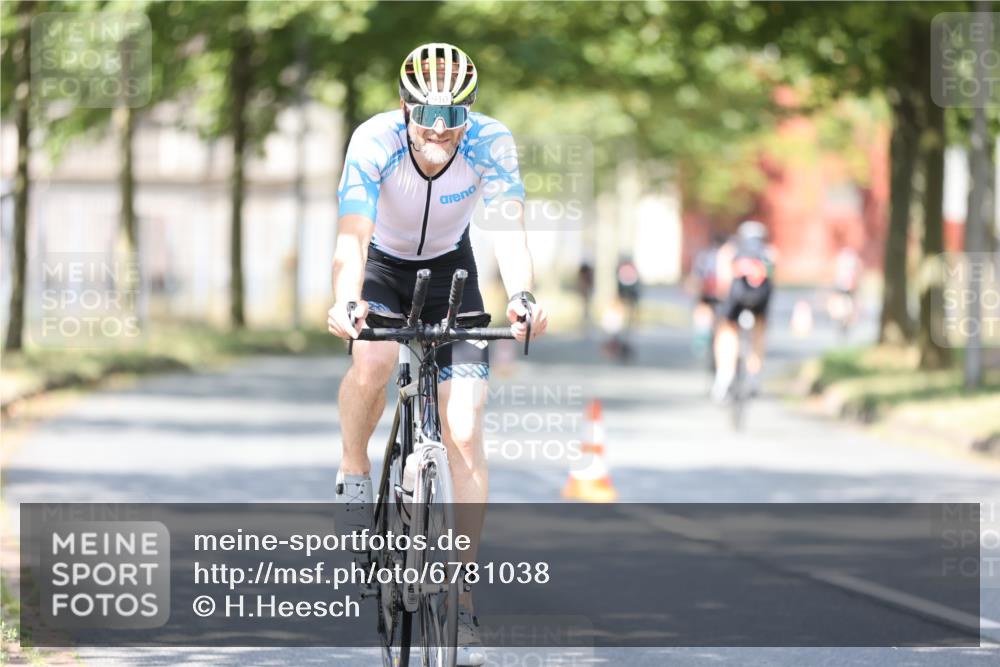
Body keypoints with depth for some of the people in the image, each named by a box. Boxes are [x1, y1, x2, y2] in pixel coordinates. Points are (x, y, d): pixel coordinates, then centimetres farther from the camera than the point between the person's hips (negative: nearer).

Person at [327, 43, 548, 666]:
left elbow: (509, 225, -38)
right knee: (373, 360, -35)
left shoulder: (492, 142, -27)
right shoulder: (374, 140, -30)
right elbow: (354, 233, -39)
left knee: (465, 433, -9)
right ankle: (355, 471, -4)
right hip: (381, 266, -1)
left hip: (450, 269, 1)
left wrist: (523, 296, -57)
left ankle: (464, 594, -2)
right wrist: (346, 303, -58)